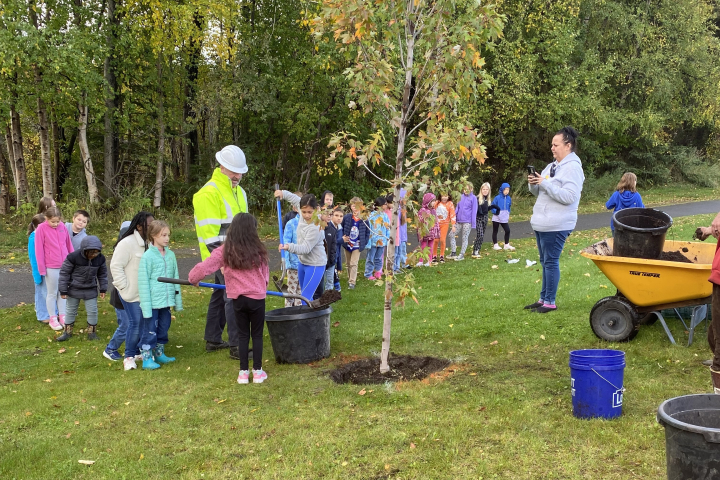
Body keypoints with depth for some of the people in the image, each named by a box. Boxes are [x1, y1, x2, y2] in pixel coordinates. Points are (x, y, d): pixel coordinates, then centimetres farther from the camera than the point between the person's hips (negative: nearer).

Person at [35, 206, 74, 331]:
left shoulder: (62, 226, 1)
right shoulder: (41, 229, -10)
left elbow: (69, 245, 9)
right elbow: (39, 250, -7)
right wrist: (42, 268, -7)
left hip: (65, 266, 4)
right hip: (51, 268, -4)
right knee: (52, 293, 8)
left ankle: (62, 316, 23)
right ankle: (53, 319, 18)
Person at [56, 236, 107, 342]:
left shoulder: (100, 258, -12)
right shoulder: (73, 257, -24)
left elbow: (102, 274, 5)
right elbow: (64, 272, -14)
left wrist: (103, 289, 4)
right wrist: (63, 290, -11)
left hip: (91, 290, 2)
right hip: (74, 289, -2)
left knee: (92, 311, 4)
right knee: (71, 311, 11)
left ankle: (92, 332, 21)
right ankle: (67, 332, 27)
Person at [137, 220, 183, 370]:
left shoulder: (170, 255, 5)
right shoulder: (147, 257, -11)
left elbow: (175, 278, 12)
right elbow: (143, 283, -11)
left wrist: (178, 301, 13)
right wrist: (146, 307, -13)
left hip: (166, 302, 6)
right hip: (152, 303, -6)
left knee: (163, 329, 17)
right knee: (149, 331, 2)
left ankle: (159, 354, 32)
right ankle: (147, 359, 12)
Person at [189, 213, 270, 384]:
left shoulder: (224, 251, -8)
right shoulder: (258, 250, -8)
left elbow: (203, 267, -9)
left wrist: (193, 279, 11)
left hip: (238, 298, 1)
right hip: (257, 297, -1)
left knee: (242, 335, 13)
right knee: (257, 335, 11)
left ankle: (243, 372, 16)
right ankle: (257, 371, 16)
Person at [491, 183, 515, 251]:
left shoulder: (509, 198, 1)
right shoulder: (497, 198, -14)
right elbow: (492, 206, -8)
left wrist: (508, 215, 10)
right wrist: (496, 211, -23)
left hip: (504, 219, 4)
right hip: (497, 218, -4)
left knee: (507, 230, -1)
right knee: (495, 231, 8)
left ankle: (507, 245, 11)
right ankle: (495, 245, 19)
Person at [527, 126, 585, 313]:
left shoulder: (573, 168, -12)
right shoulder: (552, 166, 15)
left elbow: (569, 197, -23)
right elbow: (540, 192, 21)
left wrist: (545, 183, -23)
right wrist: (533, 184, -1)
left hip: (556, 226, -9)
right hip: (541, 223, 9)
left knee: (550, 262, -5)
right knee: (545, 262, 14)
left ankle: (550, 302, 3)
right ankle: (543, 298, 22)